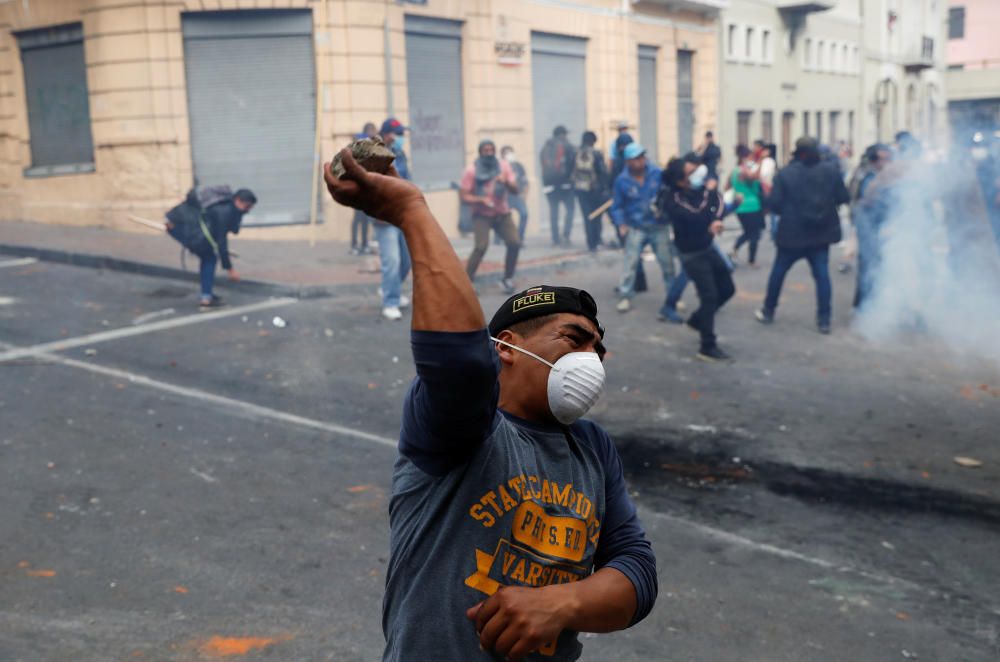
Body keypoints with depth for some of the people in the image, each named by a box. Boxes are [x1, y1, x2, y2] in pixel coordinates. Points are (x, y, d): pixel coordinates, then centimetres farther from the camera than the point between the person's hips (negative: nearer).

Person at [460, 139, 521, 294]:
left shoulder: (504, 166, -2)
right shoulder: (471, 171, -11)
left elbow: (515, 190, -6)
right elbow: (464, 196, -11)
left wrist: (506, 182, -27)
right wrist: (481, 199, -27)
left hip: (502, 213, 4)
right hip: (482, 215, -4)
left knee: (515, 243, -10)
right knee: (481, 246, -23)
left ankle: (507, 279, 9)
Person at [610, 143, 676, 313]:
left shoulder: (657, 174, -8)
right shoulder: (622, 181, -8)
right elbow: (617, 206, 1)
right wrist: (621, 224, -12)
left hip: (659, 227, 1)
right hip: (636, 228, -1)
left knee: (667, 263, 8)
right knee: (630, 262, -6)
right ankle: (625, 296, 4)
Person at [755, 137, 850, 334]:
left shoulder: (785, 174, -8)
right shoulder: (831, 171, -1)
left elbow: (775, 204, -11)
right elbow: (843, 198, 2)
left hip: (792, 233, -2)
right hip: (821, 233, 2)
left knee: (778, 272, 13)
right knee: (822, 274, 5)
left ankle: (768, 311, 24)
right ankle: (824, 319, 1)